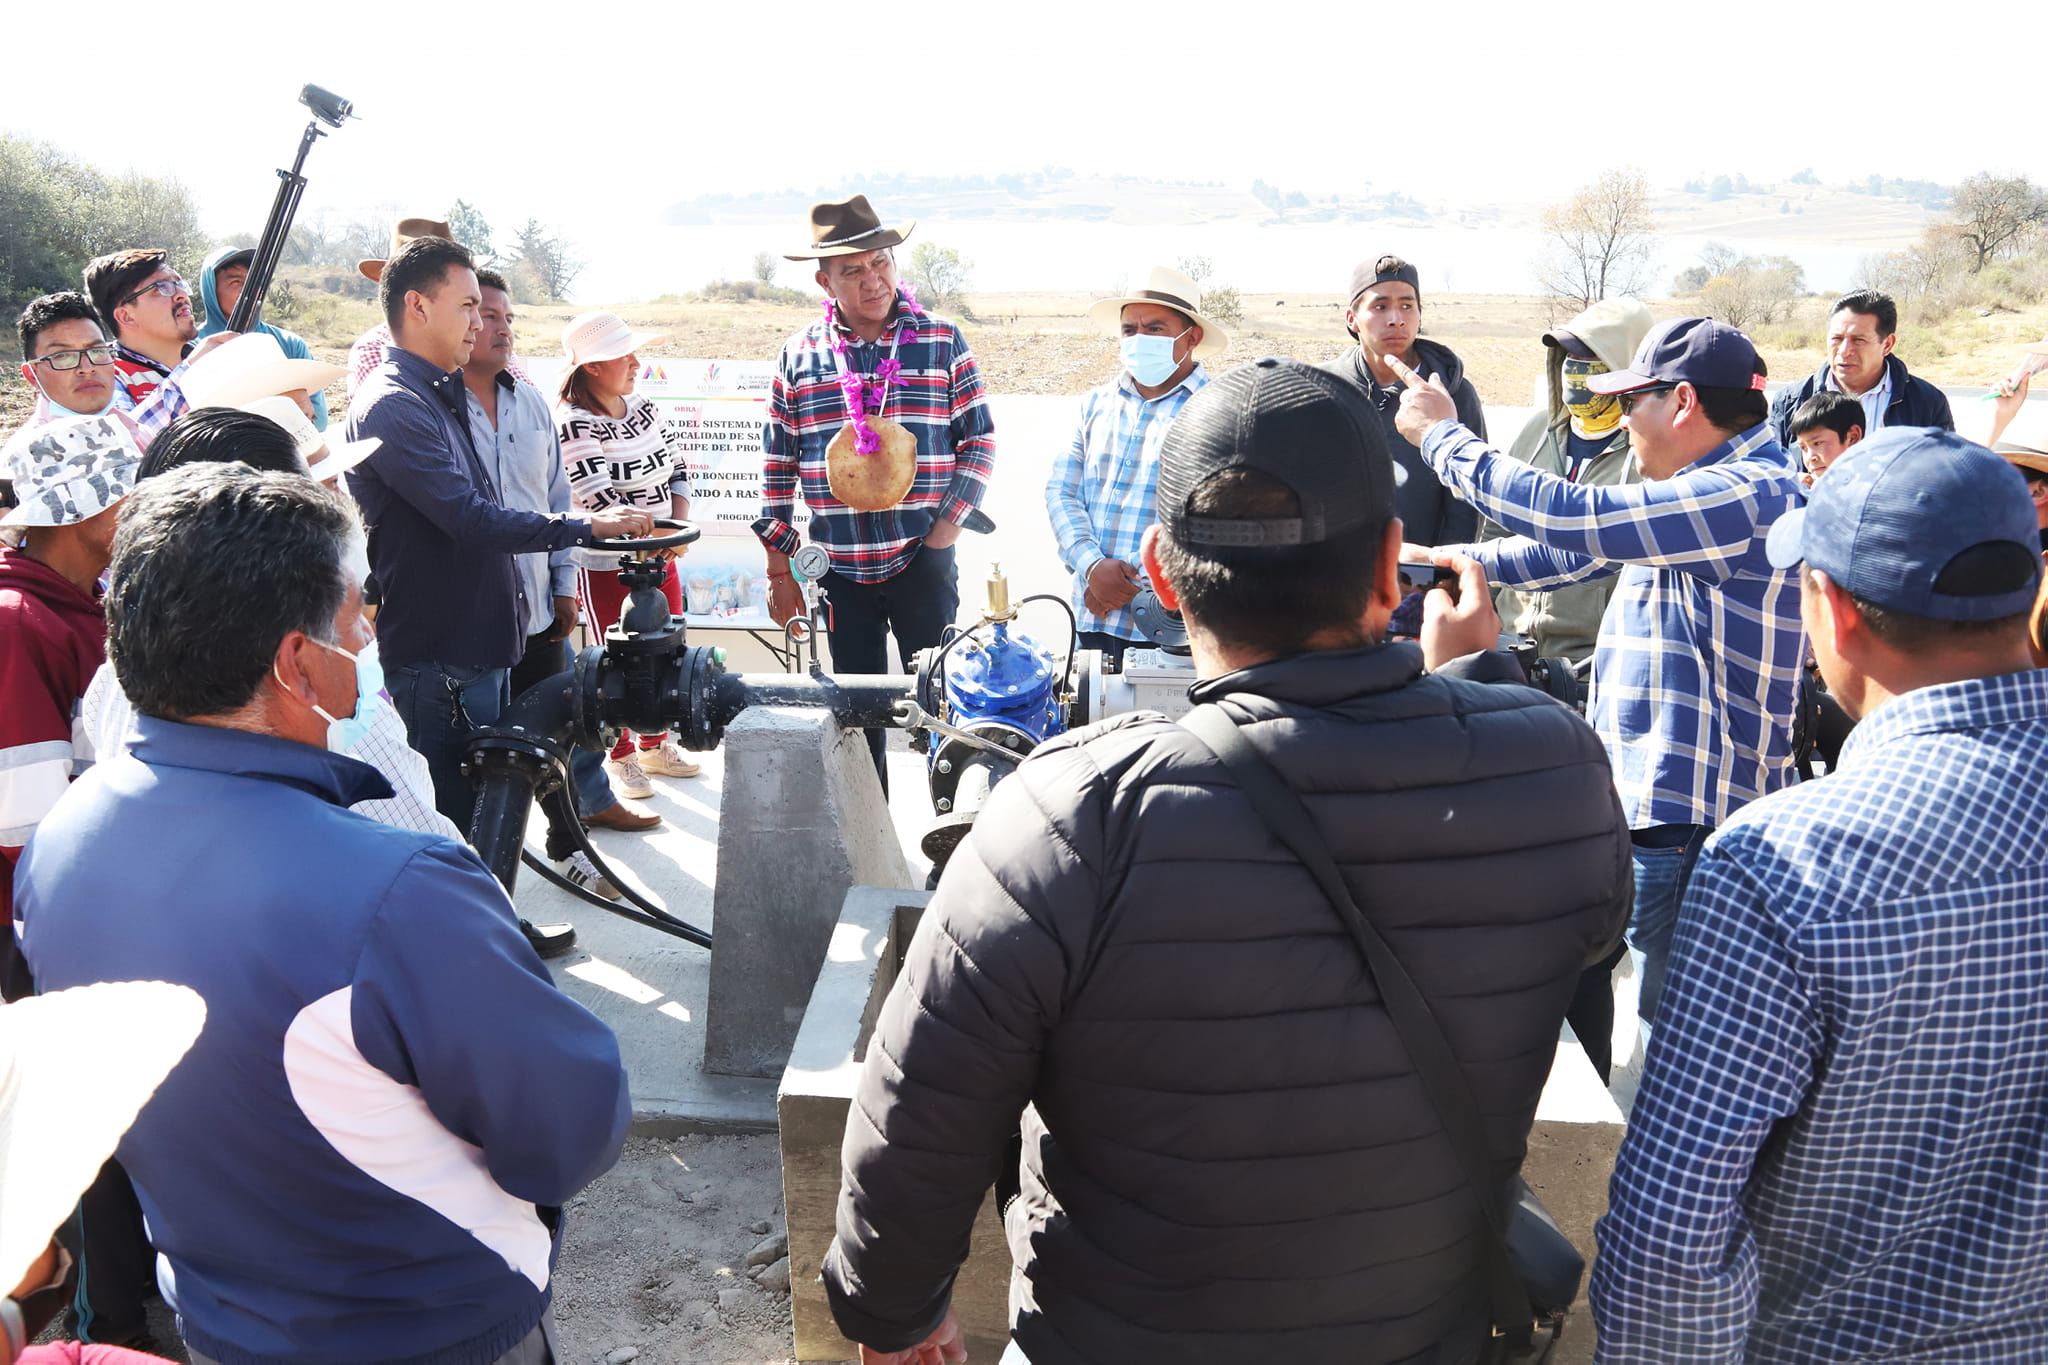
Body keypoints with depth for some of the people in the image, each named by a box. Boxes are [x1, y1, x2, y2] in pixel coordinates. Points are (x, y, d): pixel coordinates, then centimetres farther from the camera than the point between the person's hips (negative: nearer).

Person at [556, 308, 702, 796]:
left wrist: (679, 525, -4)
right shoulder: (572, 425, -17)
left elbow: (676, 466, 11)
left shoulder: (642, 406, 6)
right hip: (606, 565, -7)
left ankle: (655, 744, 33)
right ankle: (620, 757, 22)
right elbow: (598, 499, -23)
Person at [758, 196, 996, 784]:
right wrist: (779, 567, 5)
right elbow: (777, 462, 8)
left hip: (923, 560, -1)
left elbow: (980, 442, 5)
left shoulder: (942, 342, 1)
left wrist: (949, 525, -7)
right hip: (839, 569, 2)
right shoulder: (799, 355, 4)